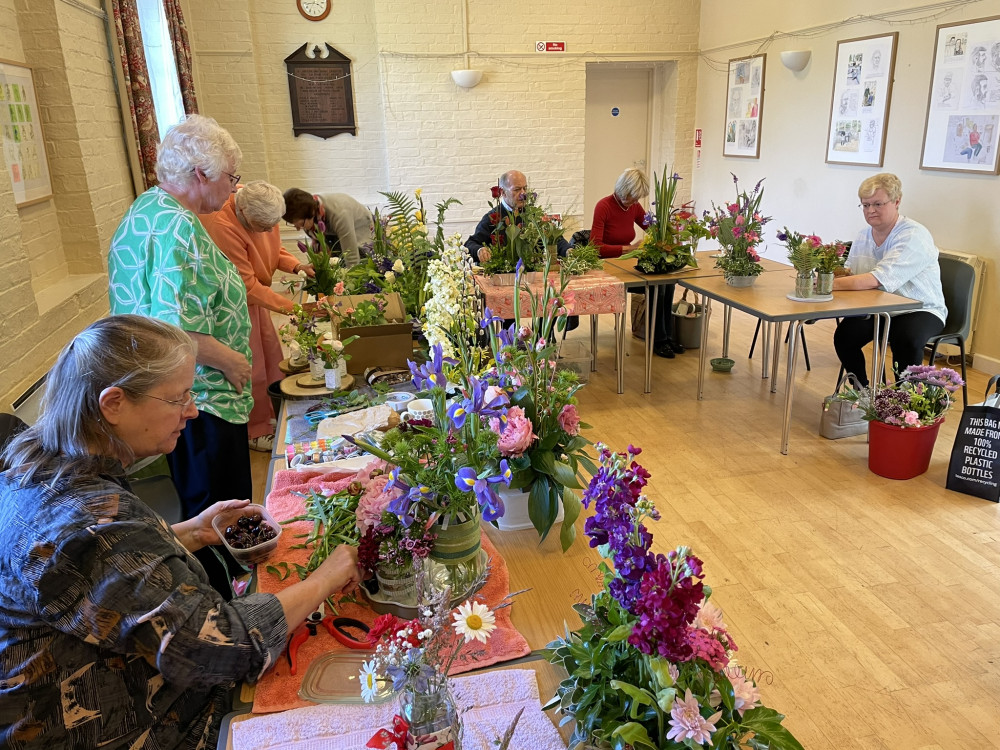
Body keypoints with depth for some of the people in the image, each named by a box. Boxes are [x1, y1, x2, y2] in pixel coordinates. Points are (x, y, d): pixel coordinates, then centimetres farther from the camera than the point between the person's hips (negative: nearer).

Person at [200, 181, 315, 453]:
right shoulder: (221, 226, -34)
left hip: (255, 297, 8)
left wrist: (296, 265, -14)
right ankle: (256, 431, 19)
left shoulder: (262, 212, -10)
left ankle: (275, 414, 35)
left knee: (271, 358, 17)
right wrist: (290, 307, -29)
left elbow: (273, 248, 6)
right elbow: (247, 286, -30)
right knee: (250, 371, 1)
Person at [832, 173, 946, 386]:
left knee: (906, 339, -34)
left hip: (920, 310, -6)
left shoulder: (914, 236, -20)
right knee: (844, 335, -18)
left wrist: (830, 283, -43)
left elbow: (877, 279, -33)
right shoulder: (863, 236, 4)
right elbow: (851, 272, 4)